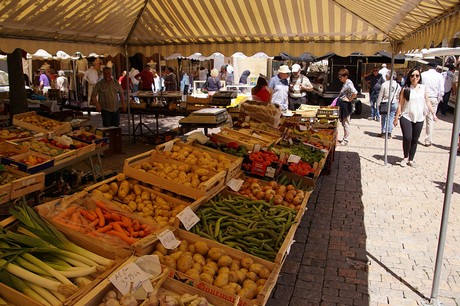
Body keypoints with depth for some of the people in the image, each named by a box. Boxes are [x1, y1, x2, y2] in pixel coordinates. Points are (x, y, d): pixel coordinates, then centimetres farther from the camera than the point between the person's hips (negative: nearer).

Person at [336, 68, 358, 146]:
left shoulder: (349, 84, -18)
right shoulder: (345, 83, 11)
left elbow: (355, 93, -32)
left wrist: (350, 99, -20)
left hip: (346, 105, -10)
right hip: (342, 105, 10)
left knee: (346, 123, -2)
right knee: (344, 123, 15)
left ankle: (345, 141, 5)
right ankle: (345, 139, 24)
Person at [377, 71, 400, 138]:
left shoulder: (384, 84, -9)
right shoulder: (397, 85, 2)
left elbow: (380, 95, -5)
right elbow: (399, 96, 7)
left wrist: (378, 104, 2)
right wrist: (398, 105, 17)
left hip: (385, 103, -3)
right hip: (394, 104, 3)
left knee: (384, 118, 7)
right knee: (391, 118, 8)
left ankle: (383, 132, 9)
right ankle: (389, 133, 10)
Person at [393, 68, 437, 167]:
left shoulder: (423, 88, 6)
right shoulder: (405, 89, -3)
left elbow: (427, 102, 12)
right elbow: (400, 104, -2)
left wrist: (433, 113, 6)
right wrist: (396, 118, -3)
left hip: (419, 118, 3)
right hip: (406, 117, -3)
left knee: (415, 140, 8)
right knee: (407, 138, -13)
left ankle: (411, 159, 21)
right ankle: (405, 157, 10)